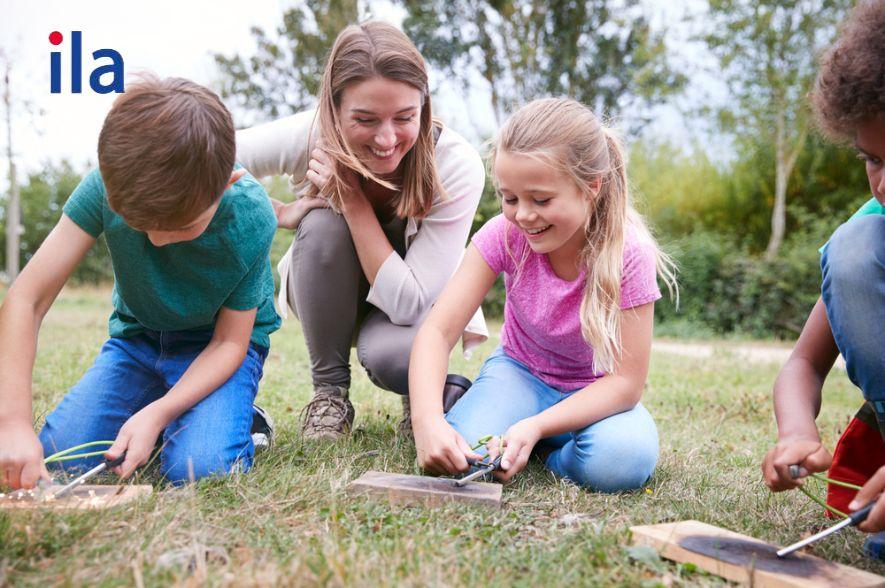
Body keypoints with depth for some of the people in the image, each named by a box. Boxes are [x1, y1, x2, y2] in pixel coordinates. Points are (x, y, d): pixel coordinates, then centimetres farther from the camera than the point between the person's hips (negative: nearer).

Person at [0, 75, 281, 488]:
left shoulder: (250, 219, -27)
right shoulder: (108, 185, -24)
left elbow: (230, 342, -17)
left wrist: (159, 412, -31)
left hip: (216, 347, -3)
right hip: (137, 335, 3)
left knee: (198, 466, -29)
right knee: (59, 460, -17)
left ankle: (239, 419, 4)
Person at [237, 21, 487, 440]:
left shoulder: (457, 166, -30)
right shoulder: (309, 137, -26)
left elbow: (407, 304, -31)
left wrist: (355, 199, -35)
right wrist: (280, 214, -29)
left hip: (418, 303, -2)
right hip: (331, 299, 3)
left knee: (390, 356, -36)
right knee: (323, 222, -31)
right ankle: (330, 390, -11)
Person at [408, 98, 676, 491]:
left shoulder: (628, 254, -25)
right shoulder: (504, 234, -20)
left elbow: (626, 380, -23)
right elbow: (437, 331, -23)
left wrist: (535, 427, -36)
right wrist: (427, 419, -42)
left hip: (595, 393, 0)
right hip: (520, 372, 1)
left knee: (622, 462, -33)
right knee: (460, 455, -29)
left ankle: (546, 449, -2)